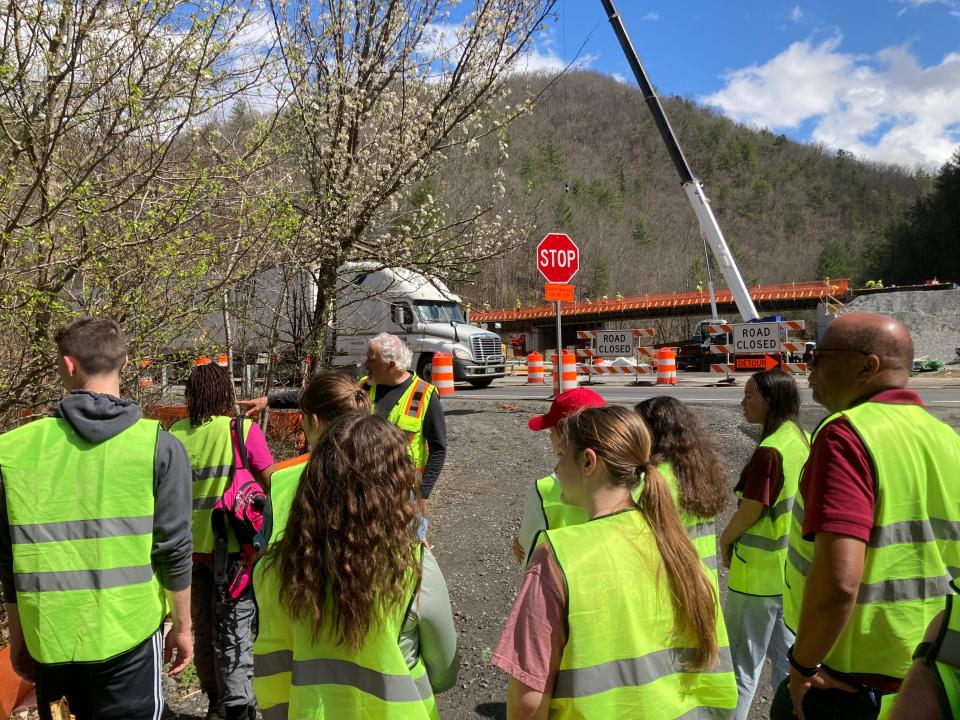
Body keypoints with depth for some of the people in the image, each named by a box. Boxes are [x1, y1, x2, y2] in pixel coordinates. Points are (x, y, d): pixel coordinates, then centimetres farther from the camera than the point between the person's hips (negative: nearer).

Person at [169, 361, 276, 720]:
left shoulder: (176, 433, -1)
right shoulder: (244, 430, -11)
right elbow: (273, 483, -11)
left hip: (191, 546, 4)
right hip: (231, 545, -4)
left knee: (203, 627, 18)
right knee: (235, 631, 5)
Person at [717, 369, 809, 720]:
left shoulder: (769, 451, -23)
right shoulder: (805, 442, 4)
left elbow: (749, 512, -20)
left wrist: (725, 541, -2)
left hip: (759, 573, -8)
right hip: (794, 570, 8)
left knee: (744, 664, 4)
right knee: (786, 654, 20)